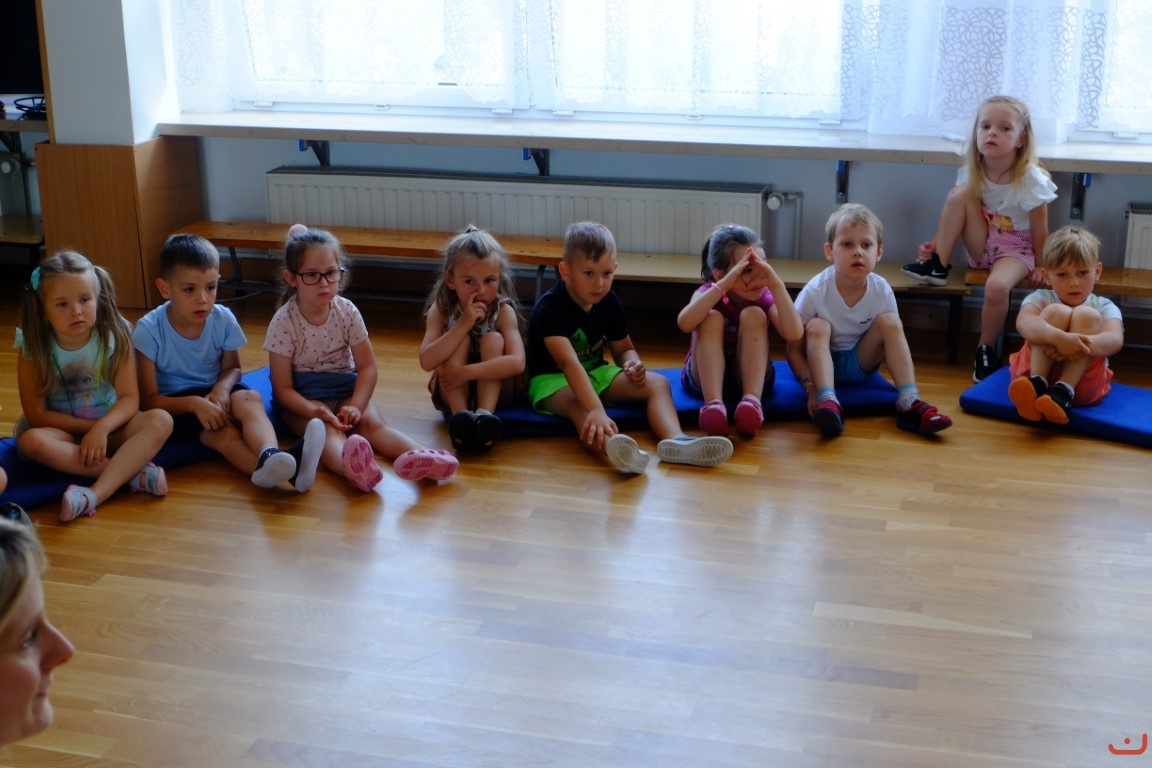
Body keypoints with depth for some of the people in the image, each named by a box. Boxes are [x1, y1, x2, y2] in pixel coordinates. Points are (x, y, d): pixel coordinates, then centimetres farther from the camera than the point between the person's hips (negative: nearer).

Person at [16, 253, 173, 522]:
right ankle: (133, 472, -33)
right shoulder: (34, 348, -13)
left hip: (109, 425, 1)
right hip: (62, 431, -1)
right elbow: (36, 414, -11)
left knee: (160, 421, -26)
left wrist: (102, 427, -32)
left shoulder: (114, 336, -11)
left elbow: (129, 398, -14)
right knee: (31, 440, -34)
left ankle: (96, 494, -40)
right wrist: (89, 427, -16)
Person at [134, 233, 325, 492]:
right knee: (225, 434, -33)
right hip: (174, 403, -4)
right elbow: (149, 399, -14)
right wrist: (194, 403, -31)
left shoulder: (223, 320, -9)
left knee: (251, 398, -32)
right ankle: (286, 470, -62)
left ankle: (269, 457, -63)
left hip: (213, 394, 4)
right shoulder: (149, 330, -18)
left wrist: (222, 387, -17)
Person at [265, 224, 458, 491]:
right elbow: (283, 388, -14)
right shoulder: (284, 322, -16)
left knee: (372, 422, -25)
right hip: (302, 397, -4)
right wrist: (315, 410, -31)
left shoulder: (348, 312, -7)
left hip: (344, 388, 4)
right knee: (328, 430, -33)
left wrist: (356, 405, -20)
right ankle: (353, 467, -68)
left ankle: (417, 458, -54)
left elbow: (367, 366, -3)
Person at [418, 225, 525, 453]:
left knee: (493, 340, -25)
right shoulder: (441, 310, -13)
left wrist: (467, 372, -38)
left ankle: (485, 413, -38)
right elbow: (427, 362, -28)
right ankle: (460, 414, -37)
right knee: (461, 340, -24)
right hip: (452, 391, 1)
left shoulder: (503, 311, -16)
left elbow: (517, 362, -31)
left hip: (493, 388, -1)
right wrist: (463, 324, -35)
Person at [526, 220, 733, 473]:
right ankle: (619, 451, -73)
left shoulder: (610, 303, -2)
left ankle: (675, 441, -43)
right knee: (577, 403, -41)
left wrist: (631, 363, -16)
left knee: (657, 383, -13)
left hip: (595, 372, 8)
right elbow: (569, 362, -39)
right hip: (551, 379, -7)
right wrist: (596, 410, -52)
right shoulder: (548, 309, -25)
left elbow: (623, 349, 12)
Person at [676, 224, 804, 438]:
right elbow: (685, 323, -37)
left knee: (753, 315, -23)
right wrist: (724, 285, -40)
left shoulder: (764, 296, -10)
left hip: (748, 378, 1)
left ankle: (752, 400, -38)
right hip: (705, 378, -1)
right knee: (712, 318, -27)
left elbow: (794, 333, -29)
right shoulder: (710, 292, -13)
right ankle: (713, 403, -43)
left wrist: (776, 284, -33)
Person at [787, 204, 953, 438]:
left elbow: (897, 342, -4)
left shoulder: (882, 291, -15)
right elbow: (795, 350, -17)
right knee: (817, 327, -29)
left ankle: (909, 404, -25)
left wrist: (907, 390, -17)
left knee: (890, 322, -19)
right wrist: (811, 388, -33)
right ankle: (828, 402, -42)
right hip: (821, 362, -2)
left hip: (861, 363, 2)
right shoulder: (815, 292, -22)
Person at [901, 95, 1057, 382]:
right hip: (982, 245, 4)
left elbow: (1040, 230, -13)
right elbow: (956, 217, 4)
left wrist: (1040, 268, -10)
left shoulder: (1031, 180, -19)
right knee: (959, 195, -20)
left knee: (997, 286, -36)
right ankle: (938, 264, -13)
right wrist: (936, 243, -8)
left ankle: (987, 350, -10)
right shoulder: (972, 172, -6)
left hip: (1016, 250, -4)